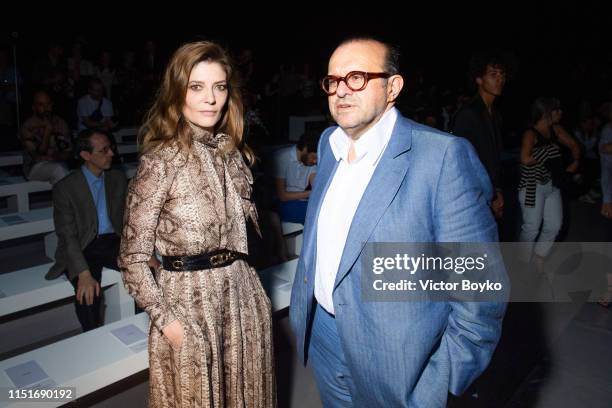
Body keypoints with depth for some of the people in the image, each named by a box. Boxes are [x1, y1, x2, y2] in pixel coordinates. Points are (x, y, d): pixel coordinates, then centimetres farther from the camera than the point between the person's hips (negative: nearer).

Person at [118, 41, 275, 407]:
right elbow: (133, 257, -11)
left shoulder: (231, 150, 4)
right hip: (189, 299, -5)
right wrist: (166, 320, -12)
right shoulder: (161, 160, -14)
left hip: (242, 294, 5)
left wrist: (244, 282, 7)